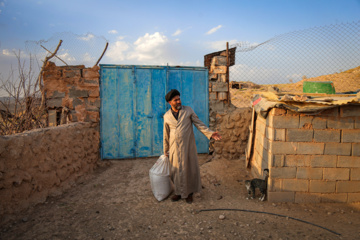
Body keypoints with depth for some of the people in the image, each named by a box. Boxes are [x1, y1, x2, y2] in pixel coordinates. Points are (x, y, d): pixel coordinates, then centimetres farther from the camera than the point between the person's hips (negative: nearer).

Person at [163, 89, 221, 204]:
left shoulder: (188, 110, -2)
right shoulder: (166, 116, 2)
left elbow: (199, 124, -4)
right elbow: (166, 135, 10)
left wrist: (210, 133, -17)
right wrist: (166, 150, 14)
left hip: (188, 146, -1)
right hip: (175, 148, 1)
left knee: (190, 169, 6)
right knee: (177, 171, 8)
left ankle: (189, 193, 25)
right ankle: (179, 192, 28)